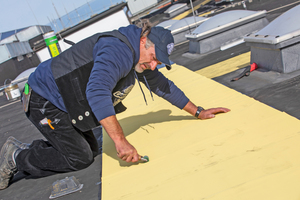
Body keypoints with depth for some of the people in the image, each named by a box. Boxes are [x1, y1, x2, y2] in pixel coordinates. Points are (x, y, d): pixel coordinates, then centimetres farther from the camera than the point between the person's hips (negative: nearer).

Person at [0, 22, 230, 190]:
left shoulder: (140, 58, 4)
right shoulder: (119, 50, -29)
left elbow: (163, 85, 14)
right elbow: (97, 91, -42)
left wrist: (198, 112, 13)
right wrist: (120, 140, -44)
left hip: (62, 101, 10)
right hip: (43, 100, -10)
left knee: (90, 149, 14)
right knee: (80, 157, -7)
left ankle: (24, 149, 23)